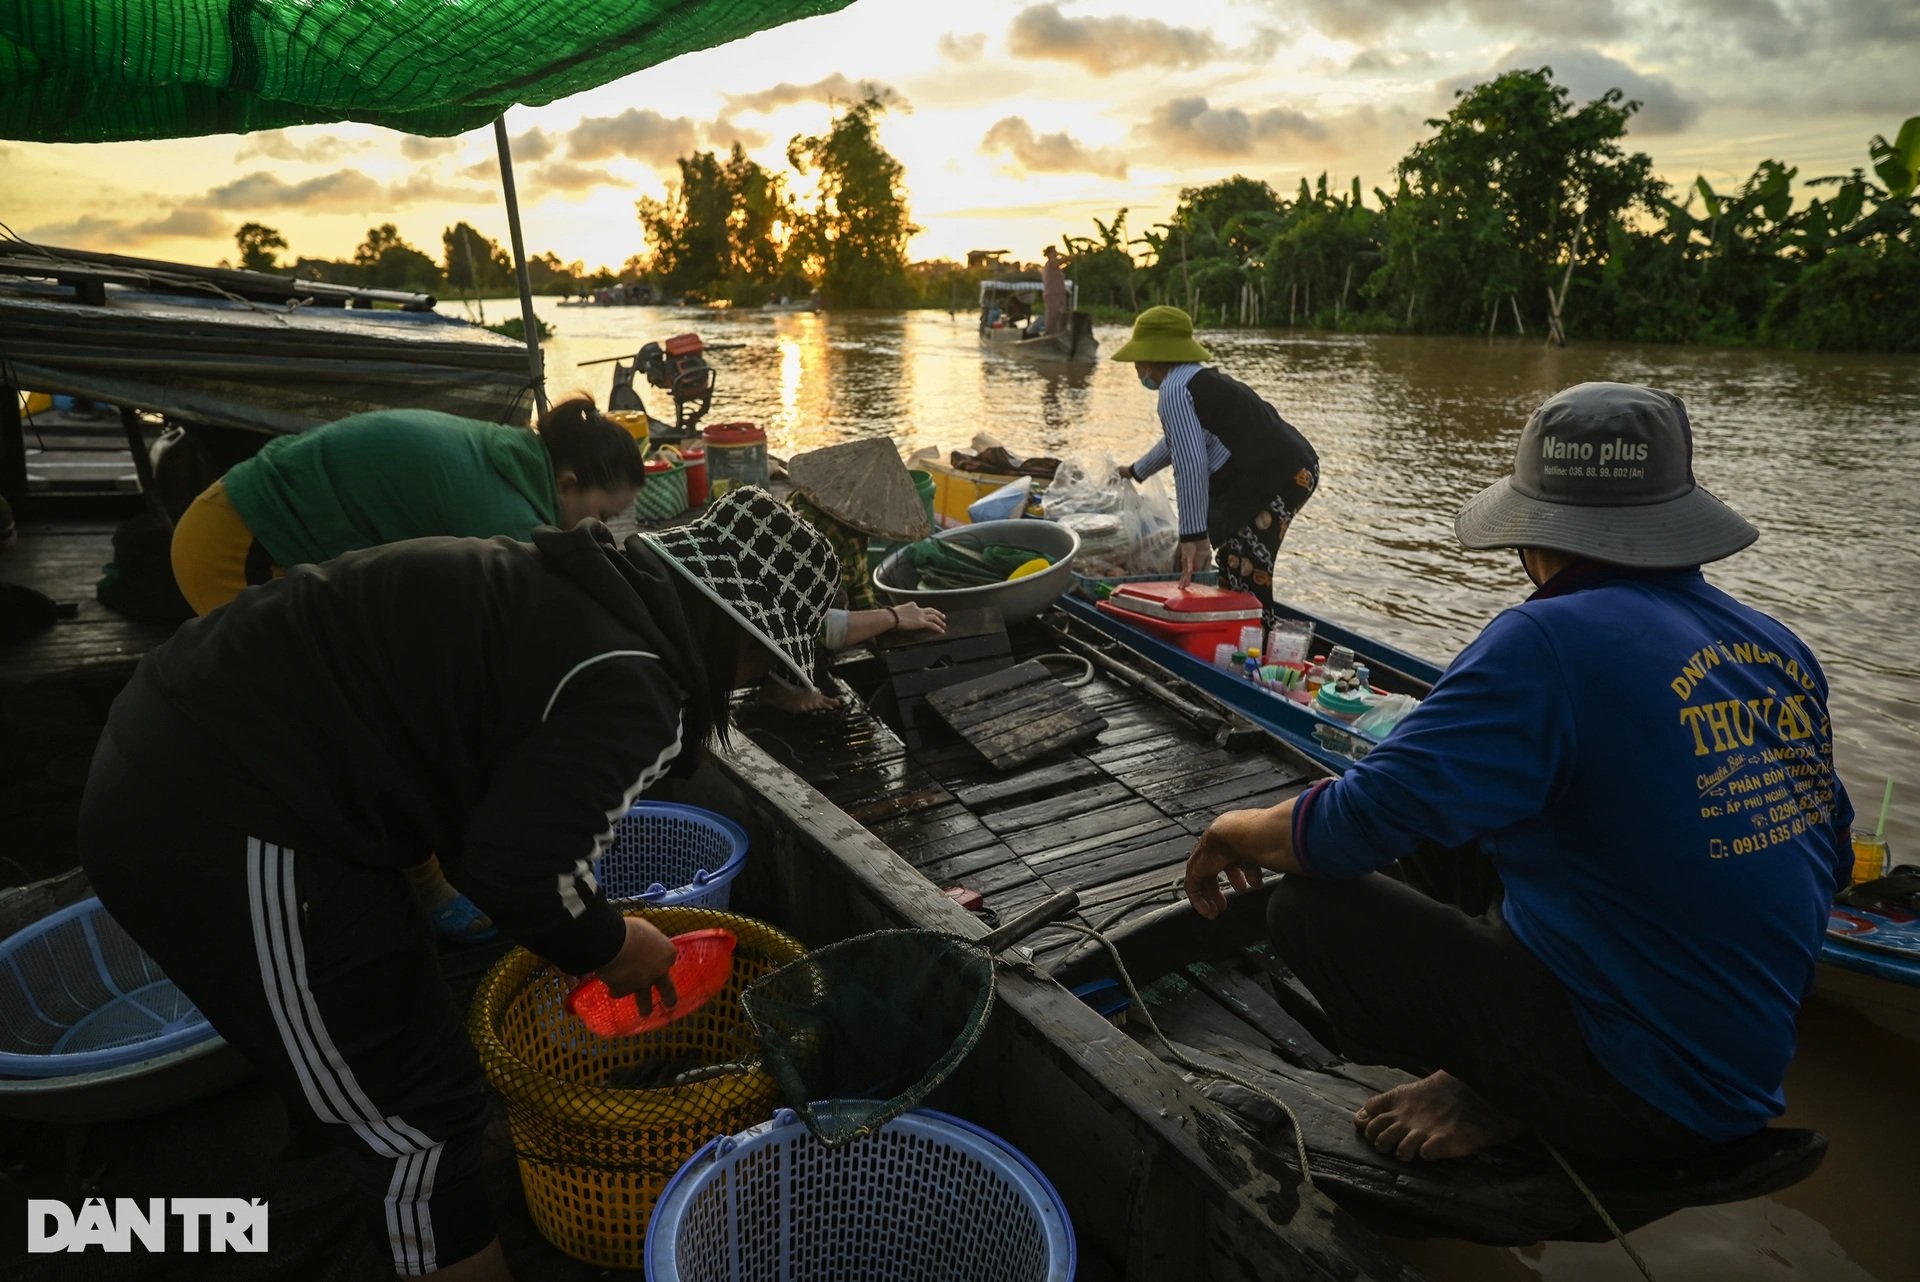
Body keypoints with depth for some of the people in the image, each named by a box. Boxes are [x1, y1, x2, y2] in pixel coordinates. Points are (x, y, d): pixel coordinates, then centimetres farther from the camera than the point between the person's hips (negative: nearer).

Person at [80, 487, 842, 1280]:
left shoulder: (593, 593, 10)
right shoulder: (633, 686, -19)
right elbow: (522, 868, -22)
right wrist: (611, 949, -1)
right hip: (225, 824, -10)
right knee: (419, 1117, 4)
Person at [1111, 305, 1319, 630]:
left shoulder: (1174, 388, -9)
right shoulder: (1200, 379, 24)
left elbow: (1190, 464, -20)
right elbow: (1177, 441, 44)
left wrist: (1193, 536, -20)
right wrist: (1136, 471, 61)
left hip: (1275, 480, -11)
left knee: (1246, 578, -9)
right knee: (1236, 569, 20)